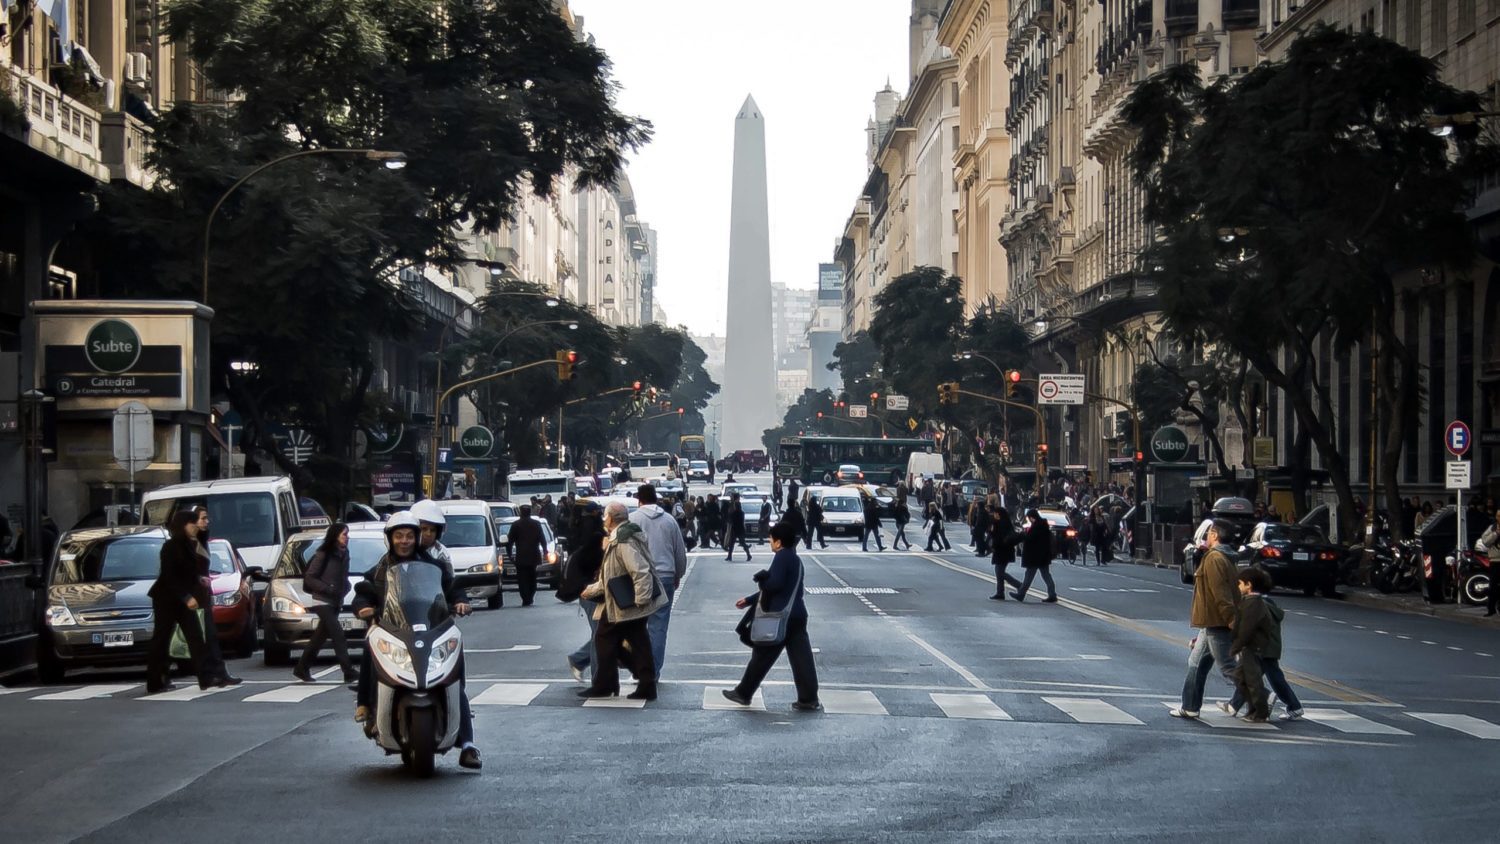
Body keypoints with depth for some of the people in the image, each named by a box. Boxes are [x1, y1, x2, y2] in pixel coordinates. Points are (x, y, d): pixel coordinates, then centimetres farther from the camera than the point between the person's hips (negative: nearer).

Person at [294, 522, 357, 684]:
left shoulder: (343, 555, 10)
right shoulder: (323, 555, -11)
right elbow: (309, 578, -10)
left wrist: (345, 589, 0)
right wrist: (328, 589, -19)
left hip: (335, 602, 8)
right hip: (323, 601, -8)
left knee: (321, 635, 12)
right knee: (337, 634, -15)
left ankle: (302, 668, 23)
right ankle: (349, 672, -20)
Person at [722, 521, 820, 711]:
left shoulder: (782, 556, -12)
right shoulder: (795, 559, 17)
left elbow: (775, 584, -24)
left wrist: (762, 578, -2)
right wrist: (749, 600, 27)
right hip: (797, 615, 8)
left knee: (762, 656, 4)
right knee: (801, 658, 5)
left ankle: (743, 693, 15)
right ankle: (809, 699, 2)